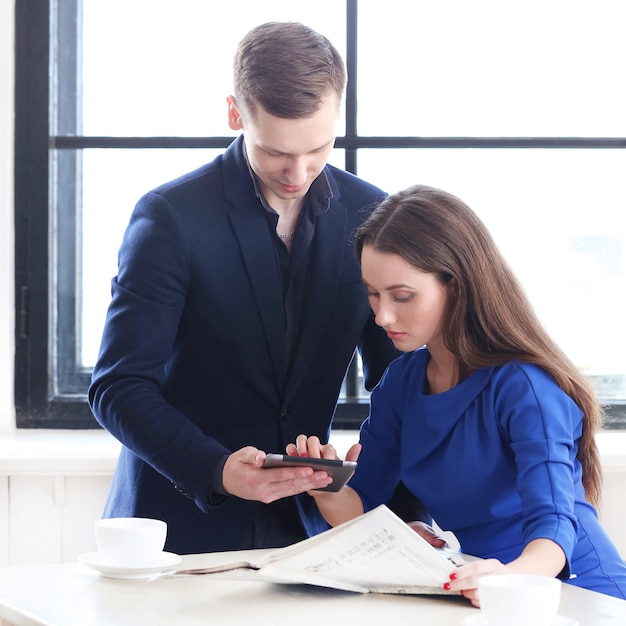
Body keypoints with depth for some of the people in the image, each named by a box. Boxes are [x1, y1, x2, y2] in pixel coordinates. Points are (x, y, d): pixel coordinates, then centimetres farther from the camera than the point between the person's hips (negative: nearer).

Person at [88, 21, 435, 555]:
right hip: (181, 526, -3)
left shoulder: (368, 216, 4)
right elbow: (118, 388, -9)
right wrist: (215, 469, -25)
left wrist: (406, 513, -3)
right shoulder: (170, 216, -8)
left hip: (304, 526, 3)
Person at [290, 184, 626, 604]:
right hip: (471, 598, 6)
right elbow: (359, 513, 7)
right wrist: (329, 490, -16)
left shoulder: (523, 388, -15)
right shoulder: (403, 380, 7)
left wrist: (511, 574, -46)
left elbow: (552, 522, -26)